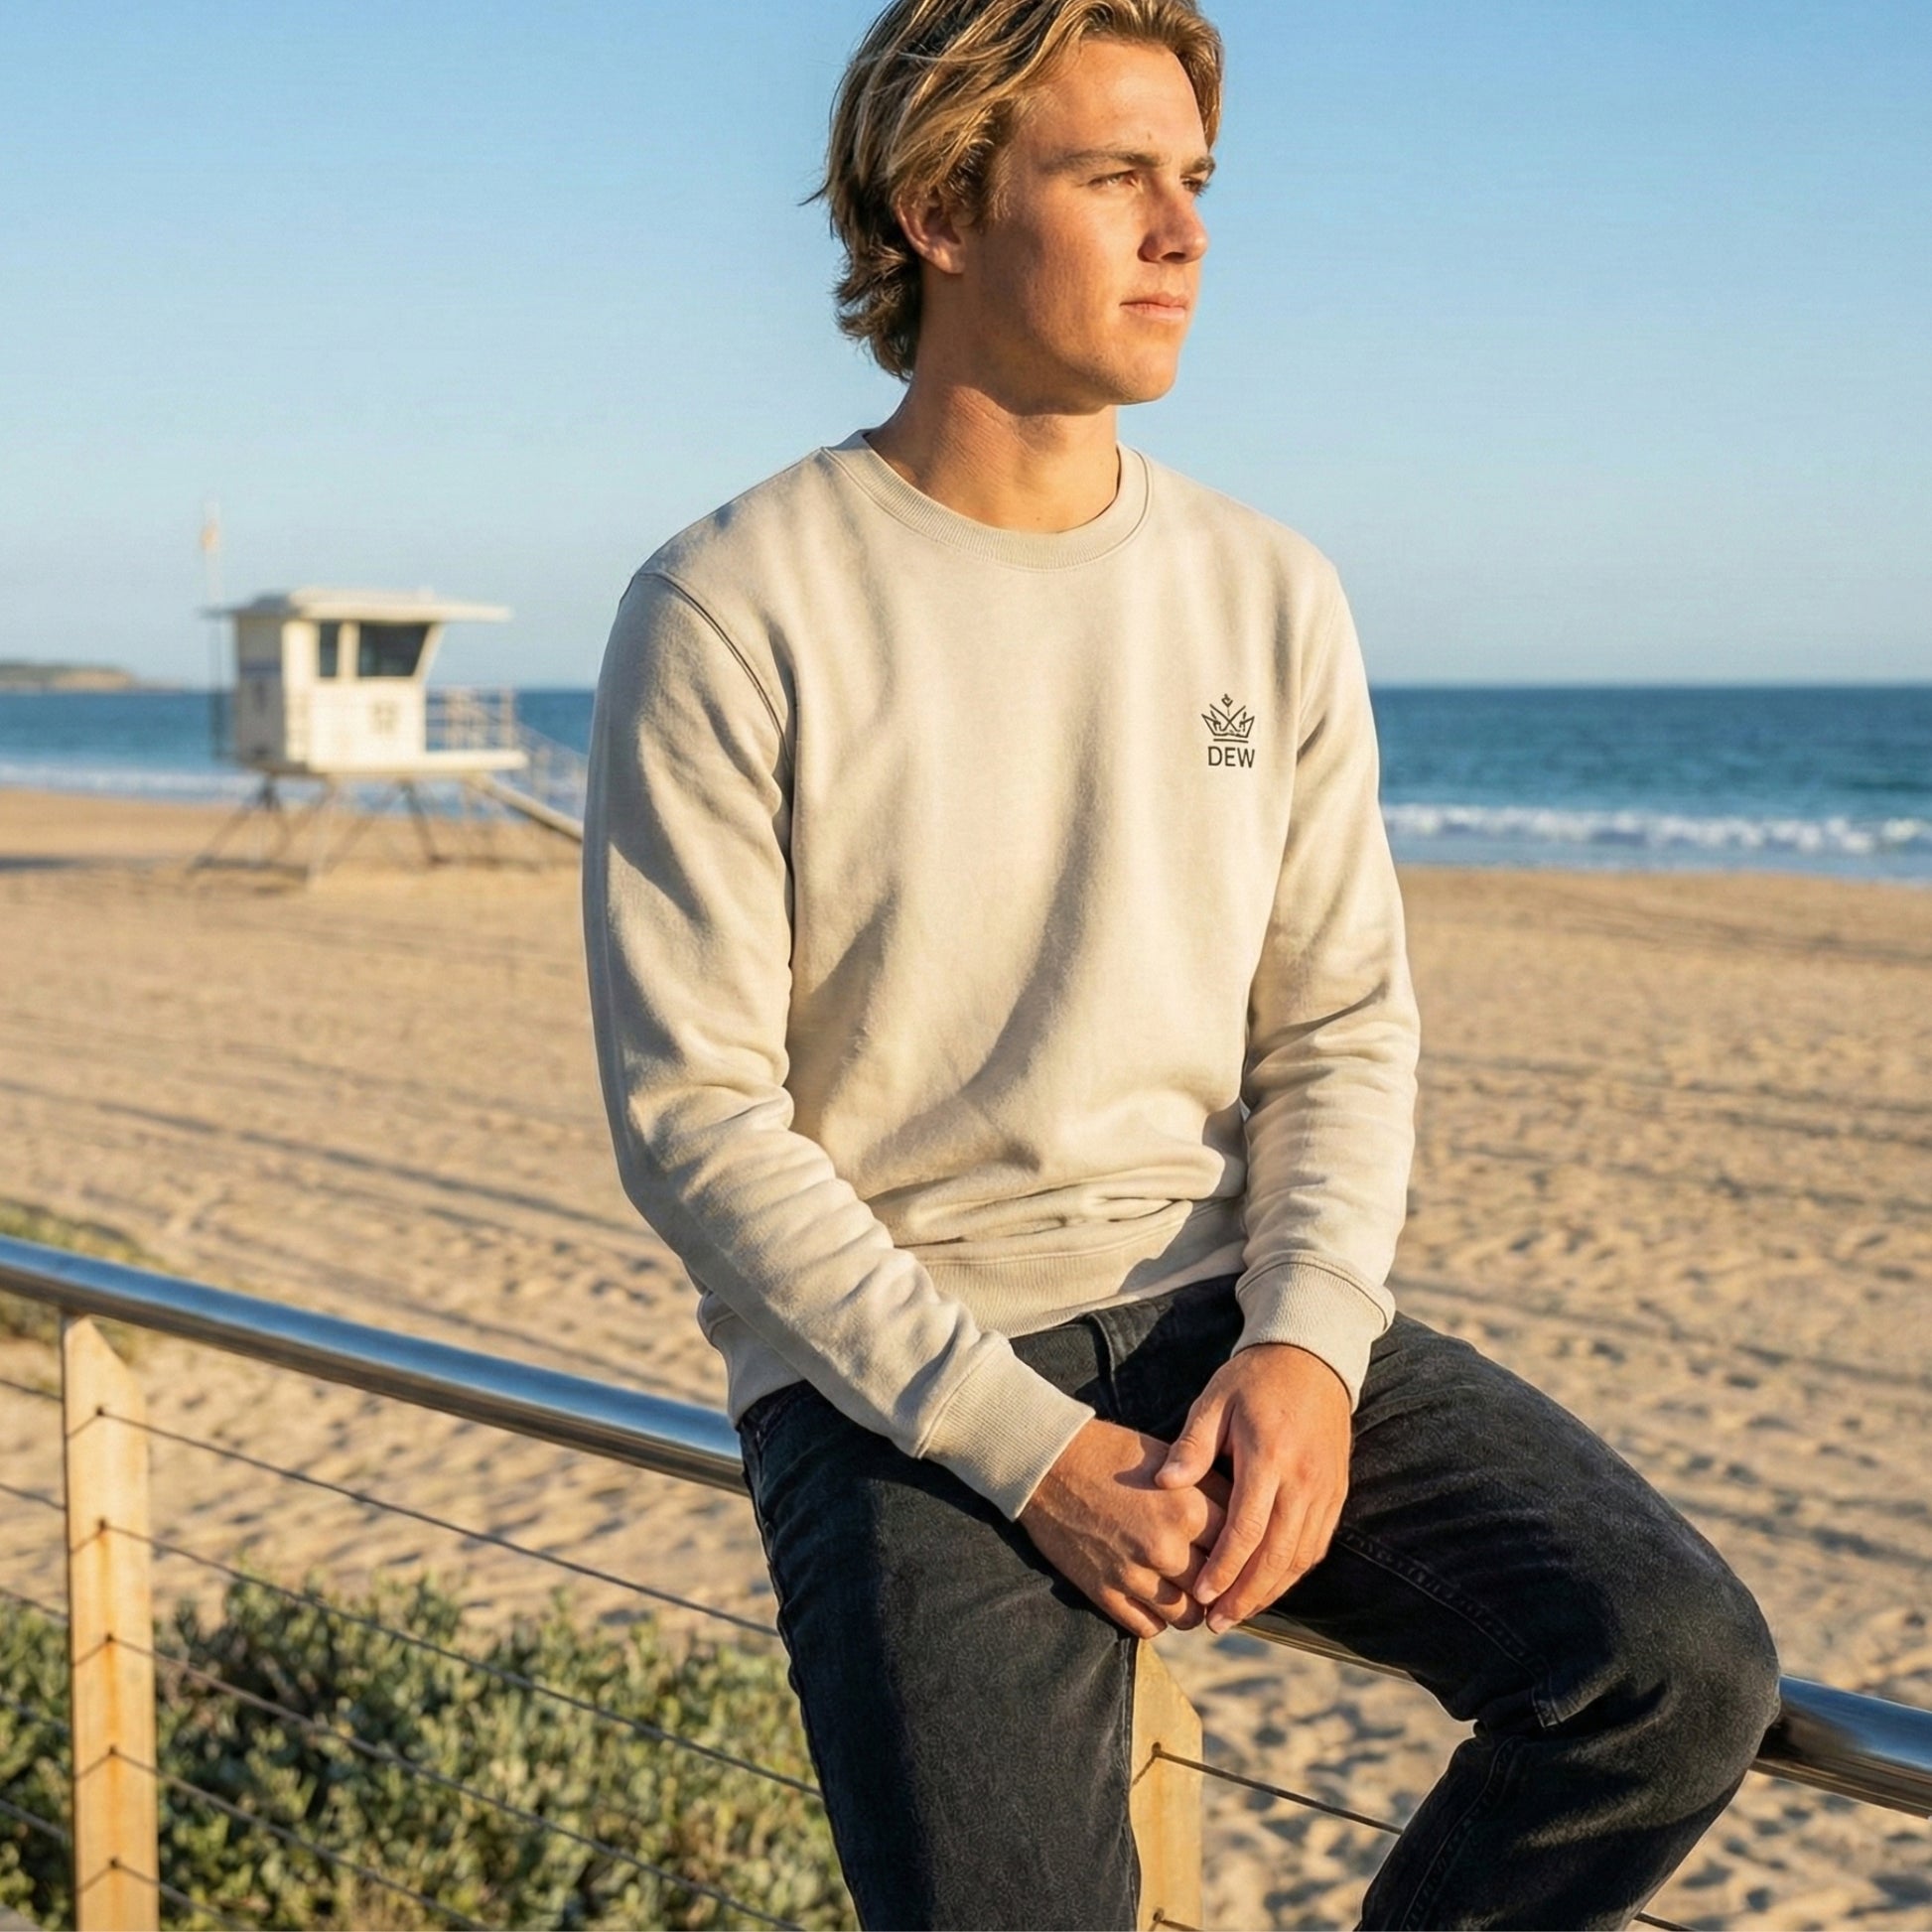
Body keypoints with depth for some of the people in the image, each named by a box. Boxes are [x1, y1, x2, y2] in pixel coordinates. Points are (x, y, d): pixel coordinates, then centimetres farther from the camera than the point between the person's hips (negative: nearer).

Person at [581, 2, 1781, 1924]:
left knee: (1680, 1670, -15)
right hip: (893, 1360, -3)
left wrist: (1306, 1345, -12)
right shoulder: (726, 615, -7)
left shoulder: (1266, 594, 7)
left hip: (1228, 1303, 4)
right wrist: (1025, 1448, -17)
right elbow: (694, 1117, -10)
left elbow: (1342, 1026, 8)